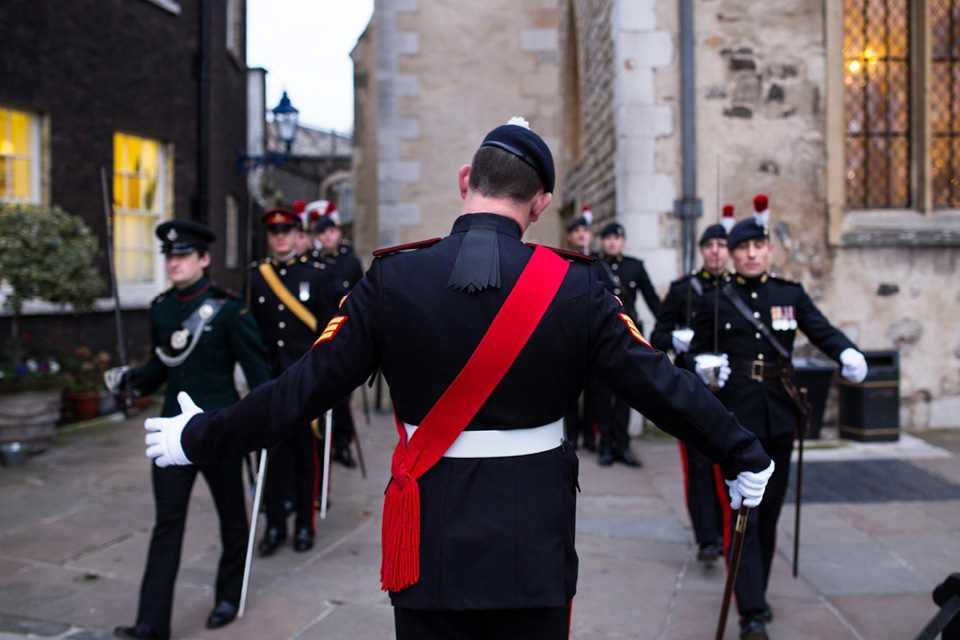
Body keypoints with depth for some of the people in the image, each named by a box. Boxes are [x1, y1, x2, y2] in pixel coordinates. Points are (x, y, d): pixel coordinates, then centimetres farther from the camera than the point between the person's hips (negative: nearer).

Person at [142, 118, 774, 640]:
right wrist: (744, 455, 10)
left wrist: (199, 437, 8)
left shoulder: (391, 281, -9)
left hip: (431, 550, 0)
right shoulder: (575, 287, -9)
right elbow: (662, 384, -5)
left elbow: (305, 387, -6)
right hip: (535, 550, 0)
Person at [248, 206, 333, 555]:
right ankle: (274, 524, 17)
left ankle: (305, 523, 19)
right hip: (268, 378, 2)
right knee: (272, 451, 5)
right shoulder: (255, 274, 7)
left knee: (305, 451, 7)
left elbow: (329, 327, 0)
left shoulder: (318, 272, 0)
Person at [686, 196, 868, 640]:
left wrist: (848, 353, -23)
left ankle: (757, 592, 31)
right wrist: (703, 367, -18)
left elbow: (823, 331, -2)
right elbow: (695, 354, 5)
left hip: (779, 416, 3)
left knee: (770, 511, 13)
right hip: (735, 418, -3)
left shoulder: (790, 295, 8)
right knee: (743, 514, -6)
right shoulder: (715, 301, 2)